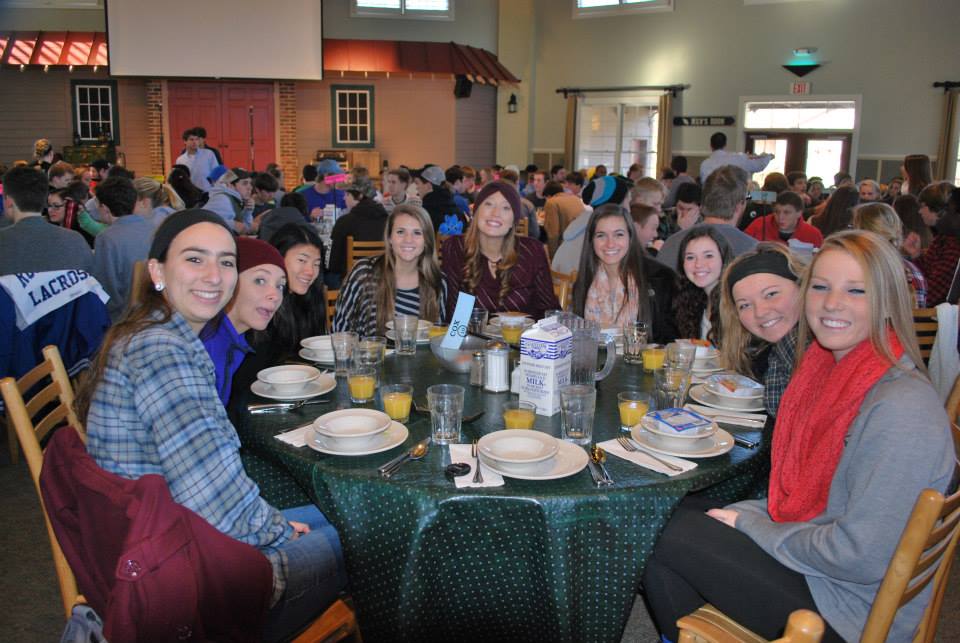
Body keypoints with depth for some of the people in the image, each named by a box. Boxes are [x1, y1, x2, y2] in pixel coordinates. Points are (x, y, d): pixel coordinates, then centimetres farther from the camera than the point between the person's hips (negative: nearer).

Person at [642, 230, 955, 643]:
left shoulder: (901, 409, -25)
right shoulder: (829, 369, 2)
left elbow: (863, 556, -27)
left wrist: (750, 524, -15)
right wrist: (738, 516, -2)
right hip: (815, 560, 8)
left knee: (671, 537, -12)